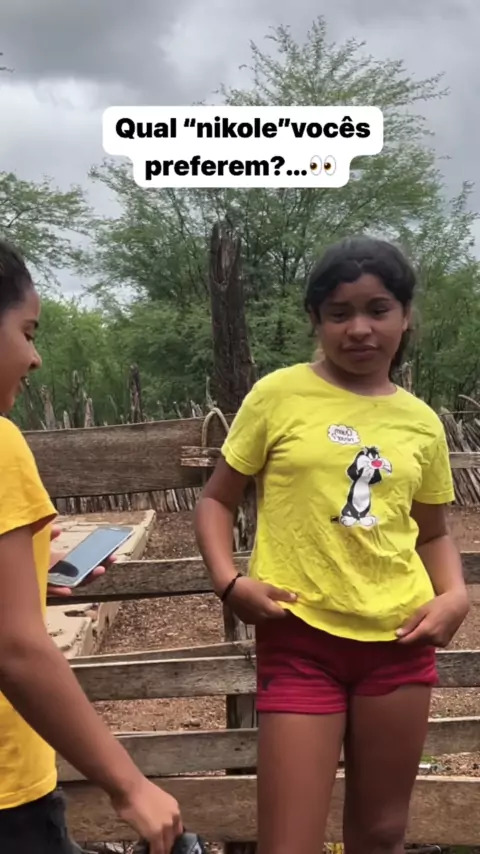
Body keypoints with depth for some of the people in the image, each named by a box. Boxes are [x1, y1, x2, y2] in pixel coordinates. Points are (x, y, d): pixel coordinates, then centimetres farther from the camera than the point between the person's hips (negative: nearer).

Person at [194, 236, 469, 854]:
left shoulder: (422, 423, 5)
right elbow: (216, 501, 1)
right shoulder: (278, 395, -5)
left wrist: (455, 595, -3)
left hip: (400, 641, 4)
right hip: (300, 640, -3)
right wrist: (229, 581, -15)